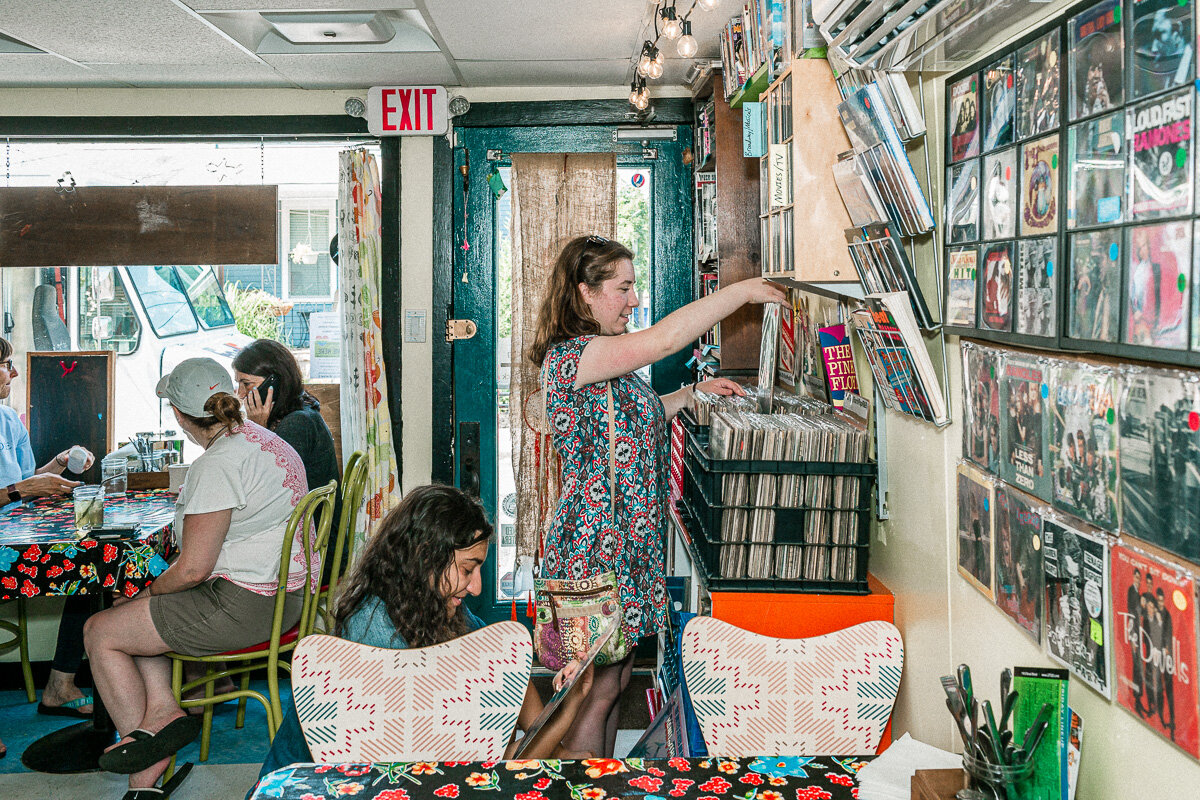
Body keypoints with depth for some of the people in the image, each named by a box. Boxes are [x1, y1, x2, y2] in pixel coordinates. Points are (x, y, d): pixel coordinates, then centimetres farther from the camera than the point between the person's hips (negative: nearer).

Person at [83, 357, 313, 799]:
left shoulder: (218, 464, -21)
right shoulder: (269, 440, 8)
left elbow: (193, 569, -21)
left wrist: (153, 589, -2)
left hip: (243, 606, -10)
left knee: (99, 631, 5)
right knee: (134, 617, 22)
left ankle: (144, 755, 9)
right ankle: (161, 708, 5)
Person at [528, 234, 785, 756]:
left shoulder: (603, 359, 14)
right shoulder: (567, 356, -18)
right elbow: (663, 340, -29)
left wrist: (693, 392, 19)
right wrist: (744, 291, -21)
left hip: (626, 541, 10)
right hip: (596, 546, -10)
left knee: (614, 681, 16)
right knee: (597, 691, -1)